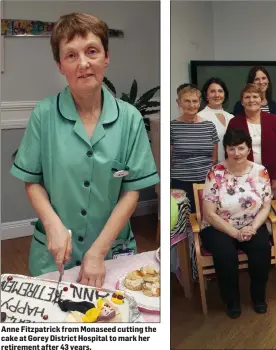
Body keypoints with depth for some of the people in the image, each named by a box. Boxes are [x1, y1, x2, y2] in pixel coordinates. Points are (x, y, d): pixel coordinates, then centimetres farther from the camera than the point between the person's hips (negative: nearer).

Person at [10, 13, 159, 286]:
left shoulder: (130, 119, -10)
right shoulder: (44, 115, -10)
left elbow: (131, 192, -8)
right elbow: (32, 182, -3)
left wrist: (98, 251, -13)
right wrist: (53, 225, -19)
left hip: (112, 252, 0)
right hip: (53, 254, 0)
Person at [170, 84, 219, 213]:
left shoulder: (209, 126, 6)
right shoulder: (172, 126, -3)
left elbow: (214, 159, 13)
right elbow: (168, 160, 1)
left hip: (207, 183, 3)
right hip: (180, 185, -2)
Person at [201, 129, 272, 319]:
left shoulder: (261, 172, -4)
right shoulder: (215, 174, -14)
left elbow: (266, 207, 1)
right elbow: (210, 214, -14)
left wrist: (253, 228, -17)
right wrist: (235, 233, -20)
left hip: (252, 226, 3)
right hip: (219, 228, -2)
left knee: (262, 247, -26)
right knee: (225, 253, -31)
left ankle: (259, 295, 1)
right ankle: (232, 300, -3)